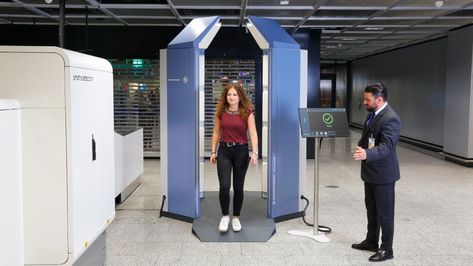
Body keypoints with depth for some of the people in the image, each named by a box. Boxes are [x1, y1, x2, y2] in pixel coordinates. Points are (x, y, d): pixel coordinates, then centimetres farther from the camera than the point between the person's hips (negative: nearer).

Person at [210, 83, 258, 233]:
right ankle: (225, 216, 13)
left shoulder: (247, 113, -4)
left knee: (238, 187, 8)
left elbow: (253, 133, -10)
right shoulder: (220, 112, 3)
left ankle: (236, 218, 25)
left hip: (241, 151, -1)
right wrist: (213, 152, 5)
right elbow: (216, 133, 9)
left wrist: (254, 152, -21)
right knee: (224, 186, -8)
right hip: (224, 150, 1)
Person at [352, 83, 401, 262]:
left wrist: (367, 154, -46)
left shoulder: (390, 119, -22)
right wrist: (361, 146, 7)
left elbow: (386, 146, -32)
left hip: (383, 173, -9)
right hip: (370, 171, 10)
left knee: (385, 213, 3)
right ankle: (371, 241, 34)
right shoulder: (373, 114, 8)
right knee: (371, 209, 20)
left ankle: (386, 249, 16)